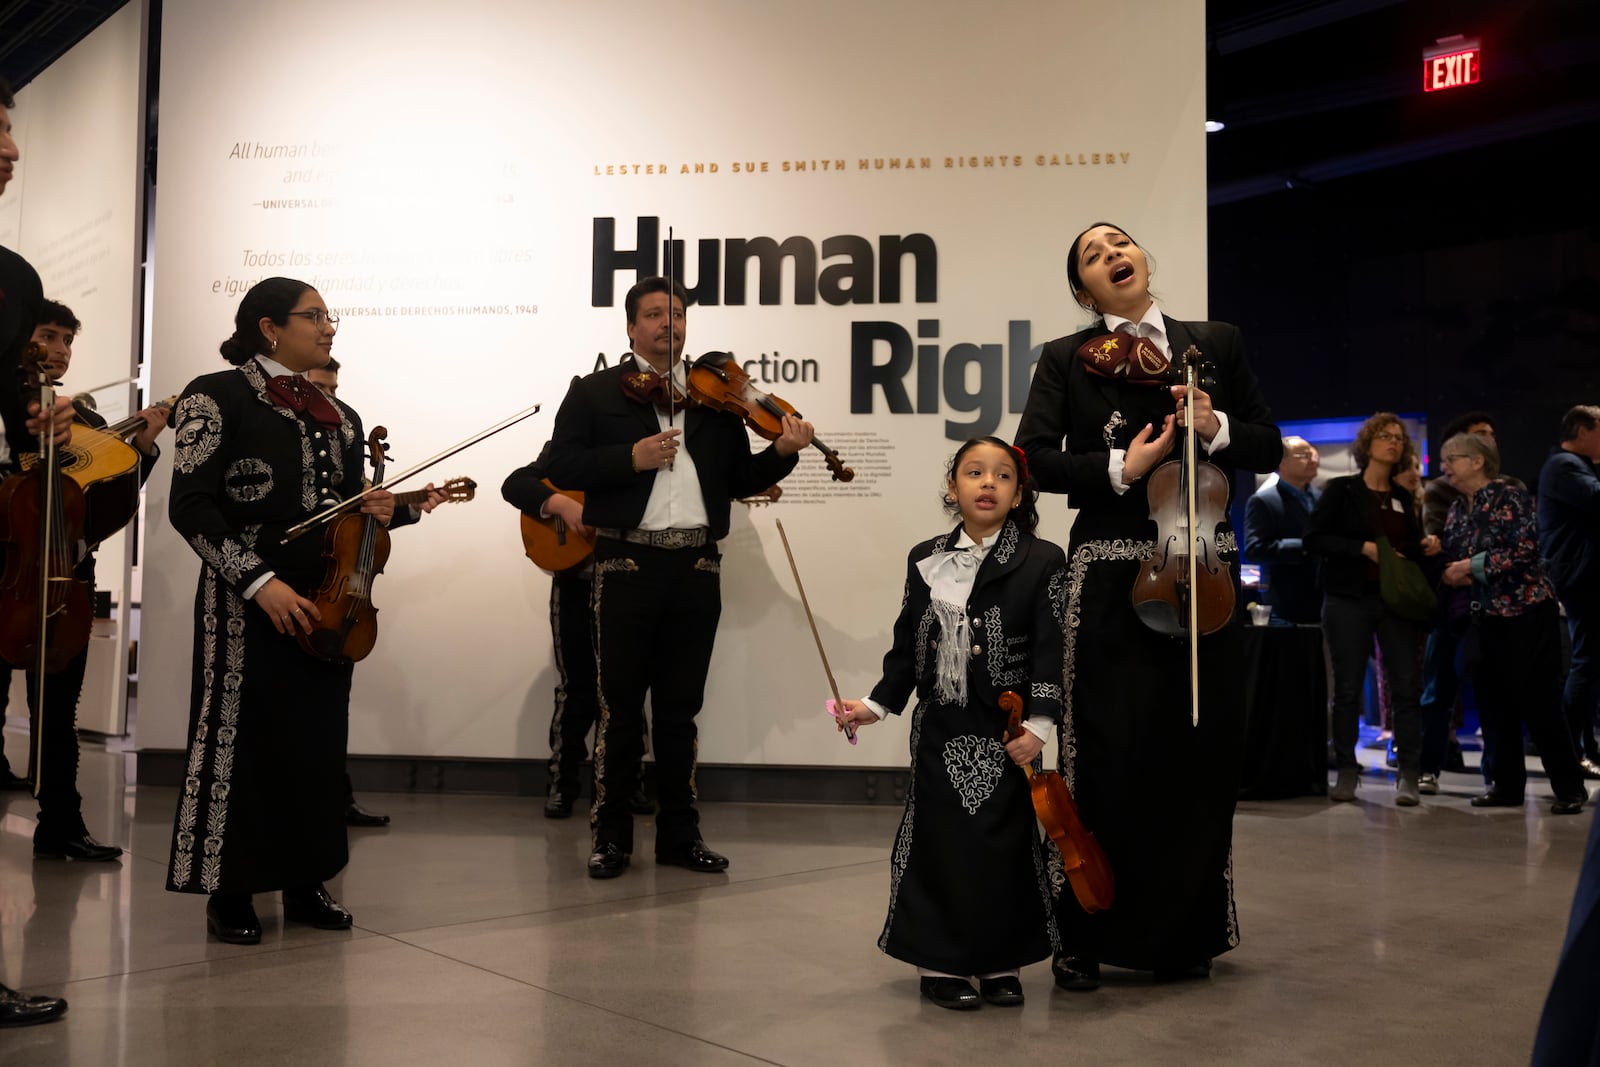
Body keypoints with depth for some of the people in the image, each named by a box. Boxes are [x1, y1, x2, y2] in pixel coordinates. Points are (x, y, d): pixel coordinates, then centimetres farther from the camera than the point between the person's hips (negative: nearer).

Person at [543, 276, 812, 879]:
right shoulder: (596, 393, 6)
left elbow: (741, 480, 10)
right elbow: (562, 468, -5)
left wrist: (782, 453, -8)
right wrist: (632, 457, -16)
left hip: (697, 568, 3)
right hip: (627, 564, -2)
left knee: (680, 708, 10)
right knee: (621, 707, 3)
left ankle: (679, 834, 20)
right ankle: (611, 835, 15)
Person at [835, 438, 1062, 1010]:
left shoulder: (1042, 562, -4)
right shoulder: (924, 560, 7)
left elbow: (1052, 649, -9)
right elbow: (907, 646, 12)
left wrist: (1039, 724, -17)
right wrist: (877, 704, 7)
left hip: (1006, 733, -2)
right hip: (939, 730, 2)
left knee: (1003, 843, 3)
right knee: (938, 838, 5)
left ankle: (1000, 962, 20)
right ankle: (939, 961, 18)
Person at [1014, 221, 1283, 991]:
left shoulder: (1216, 344, 11)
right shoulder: (1065, 359, 5)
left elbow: (1268, 448, 11)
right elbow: (1036, 458, -6)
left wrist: (1216, 429, -8)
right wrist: (1118, 468, -17)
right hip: (1109, 574, -2)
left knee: (1200, 748, 7)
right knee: (1104, 752, -1)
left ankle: (1185, 931, 22)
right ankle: (1083, 935, 11)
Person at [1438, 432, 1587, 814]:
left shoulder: (1509, 497, -11)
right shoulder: (1456, 512, 9)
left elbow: (1526, 548, -22)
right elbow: (1453, 562, 18)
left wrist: (1473, 565, -19)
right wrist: (1449, 574, -5)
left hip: (1528, 611, -7)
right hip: (1487, 615, 7)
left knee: (1537, 700, -6)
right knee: (1494, 700, 5)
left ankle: (1569, 787, 5)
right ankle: (1507, 784, 14)